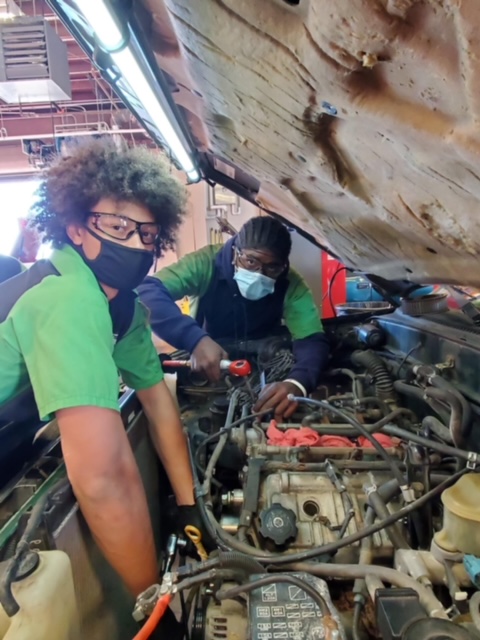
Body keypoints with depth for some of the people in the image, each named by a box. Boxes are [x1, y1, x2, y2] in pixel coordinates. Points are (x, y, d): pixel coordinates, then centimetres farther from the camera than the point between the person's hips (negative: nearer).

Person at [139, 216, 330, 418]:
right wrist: (196, 339, -49)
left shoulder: (290, 285, -19)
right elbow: (147, 291, -34)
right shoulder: (208, 263, -24)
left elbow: (313, 341, -28)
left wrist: (296, 383, -51)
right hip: (204, 373, -2)